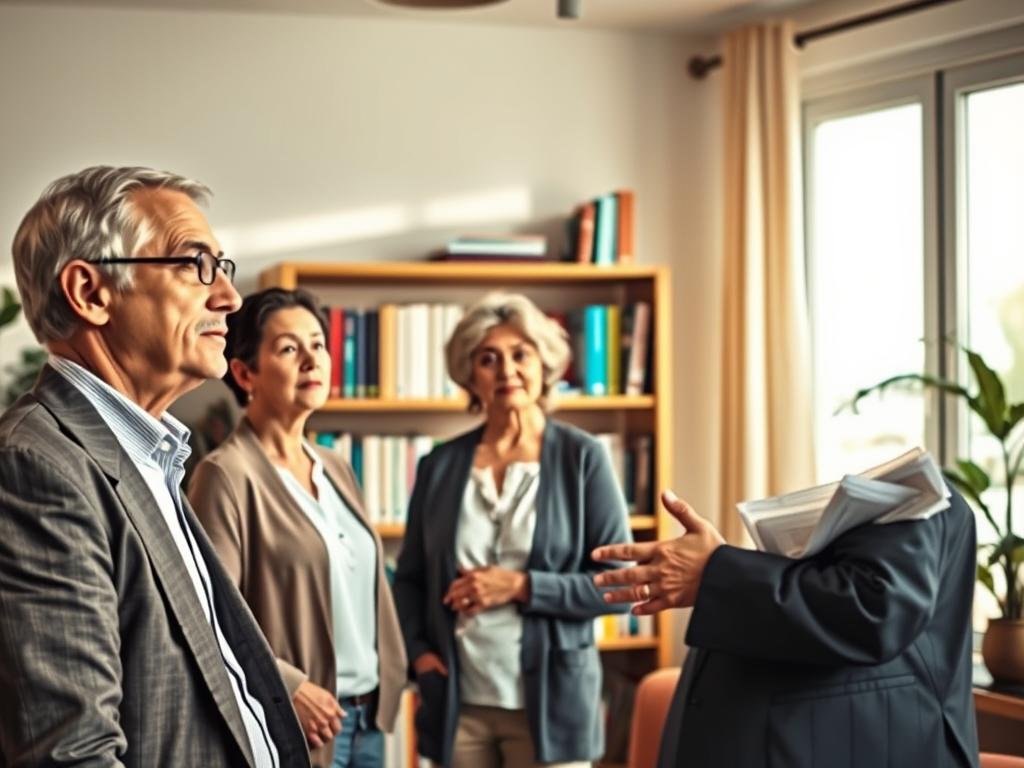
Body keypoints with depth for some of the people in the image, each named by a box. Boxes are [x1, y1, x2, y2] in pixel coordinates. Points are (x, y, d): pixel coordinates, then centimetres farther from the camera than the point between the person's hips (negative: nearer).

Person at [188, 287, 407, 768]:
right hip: (295, 725, -7)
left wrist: (390, 676, 10)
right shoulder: (228, 475, -12)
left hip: (366, 716, 7)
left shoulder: (335, 469, 12)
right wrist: (288, 688, -19)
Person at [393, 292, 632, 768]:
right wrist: (418, 652, 0)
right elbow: (410, 578, 14)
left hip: (549, 702, -2)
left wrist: (521, 586, -13)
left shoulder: (582, 458, -1)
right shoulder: (441, 465, 6)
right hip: (458, 701, 2)